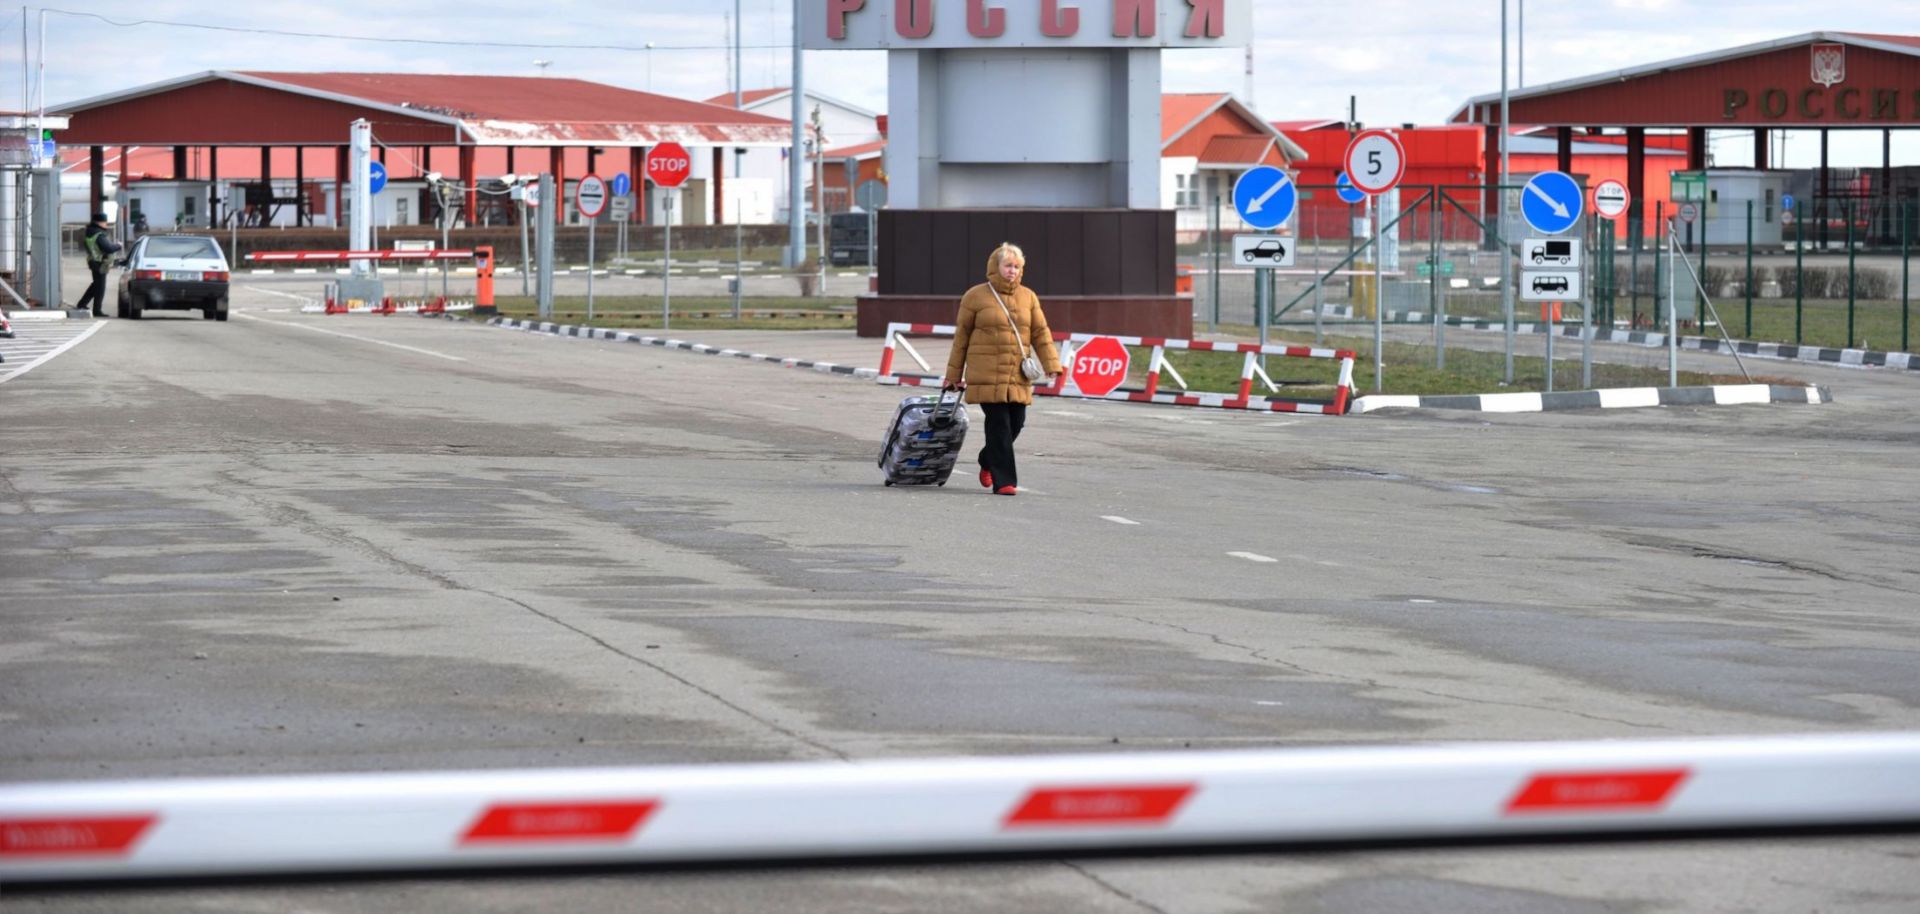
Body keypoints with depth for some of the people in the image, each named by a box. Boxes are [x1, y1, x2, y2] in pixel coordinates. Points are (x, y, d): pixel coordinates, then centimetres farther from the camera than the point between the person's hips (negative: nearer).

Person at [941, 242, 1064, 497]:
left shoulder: (1028, 297, 11)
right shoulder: (975, 296, 0)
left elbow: (1040, 333, 10)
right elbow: (961, 337, 4)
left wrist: (1052, 365, -2)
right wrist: (954, 375, 6)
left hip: (1018, 376, 4)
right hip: (987, 375, -4)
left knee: (1016, 423, 6)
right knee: (999, 424, -9)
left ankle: (988, 461, 32)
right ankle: (1004, 481, -5)